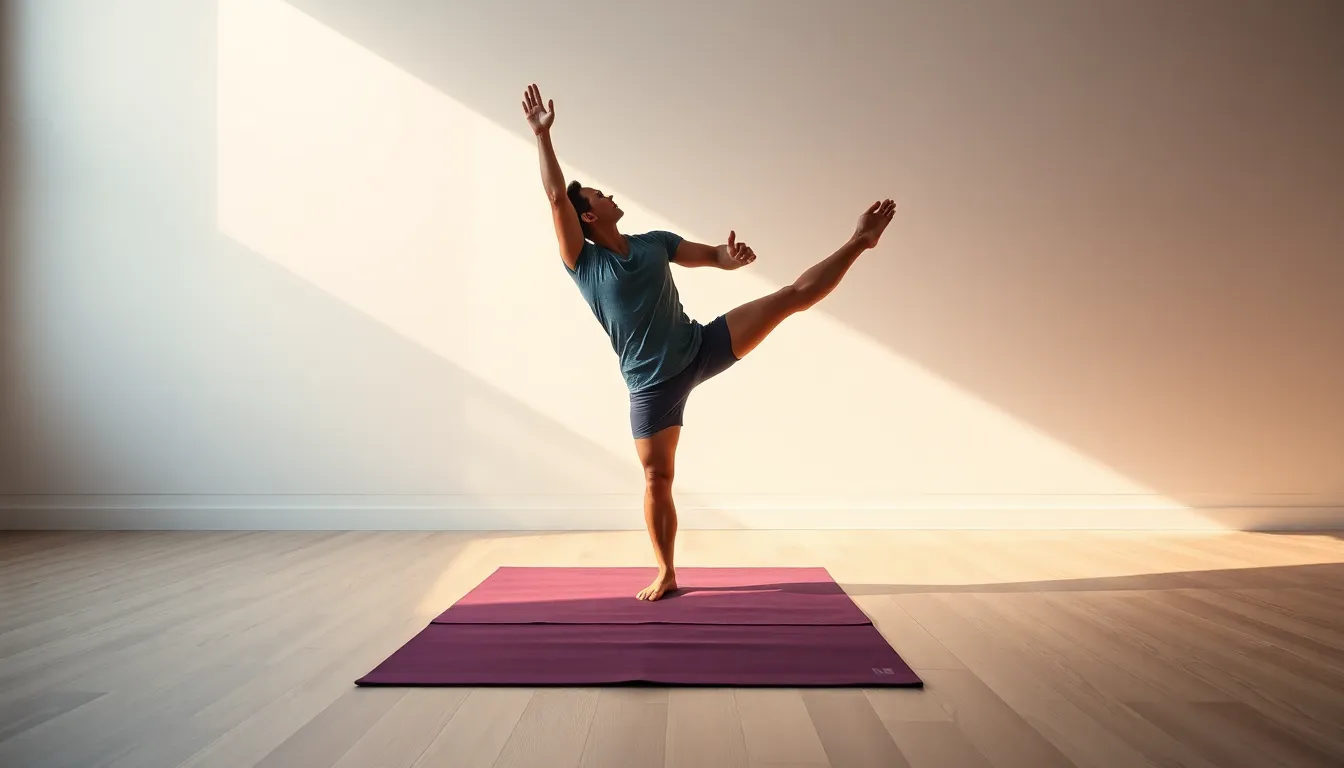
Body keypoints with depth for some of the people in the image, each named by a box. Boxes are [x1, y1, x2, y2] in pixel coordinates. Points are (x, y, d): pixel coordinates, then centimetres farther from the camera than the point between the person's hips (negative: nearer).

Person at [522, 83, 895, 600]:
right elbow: (556, 197, -21)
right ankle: (667, 574, 18)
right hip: (652, 382, -3)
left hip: (702, 348, 3)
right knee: (657, 477, 2)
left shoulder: (654, 243, 4)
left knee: (793, 296, -1)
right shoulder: (582, 263, -10)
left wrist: (731, 255, -14)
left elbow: (711, 257, 10)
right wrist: (542, 135, -26)